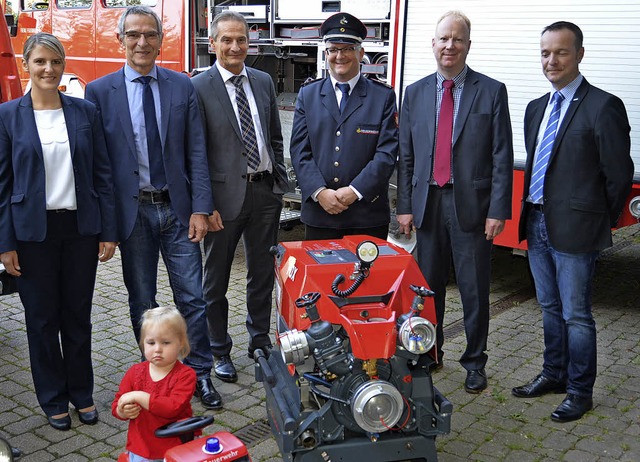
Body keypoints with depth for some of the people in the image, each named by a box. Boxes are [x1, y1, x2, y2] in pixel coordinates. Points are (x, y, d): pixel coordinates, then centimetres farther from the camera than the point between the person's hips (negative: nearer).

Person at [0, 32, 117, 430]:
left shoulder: (86, 112, 3)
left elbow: (102, 174, 4)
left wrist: (109, 232, 0)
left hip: (81, 228, 1)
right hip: (34, 232, -1)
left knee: (78, 315, 11)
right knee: (42, 318, 9)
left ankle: (82, 393, 27)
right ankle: (53, 400, 25)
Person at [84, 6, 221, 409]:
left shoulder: (182, 87, 3)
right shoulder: (100, 91, 0)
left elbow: (196, 153, 1)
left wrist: (200, 208, -6)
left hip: (177, 209, 1)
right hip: (132, 210, 0)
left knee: (192, 298, 4)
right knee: (142, 302, 12)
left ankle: (200, 375, 19)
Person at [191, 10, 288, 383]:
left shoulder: (264, 82, 9)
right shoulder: (199, 88, -7)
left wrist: (280, 182, 8)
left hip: (266, 190, 5)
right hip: (225, 194, -4)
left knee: (263, 272, 15)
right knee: (217, 279, 9)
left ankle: (260, 341, 32)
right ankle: (220, 351, 26)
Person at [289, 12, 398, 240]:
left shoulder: (383, 96, 3)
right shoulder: (307, 95, 9)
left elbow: (387, 152, -5)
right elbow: (300, 151, 2)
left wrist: (355, 191, -14)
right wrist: (319, 192, -11)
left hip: (368, 215, -1)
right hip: (319, 213, 2)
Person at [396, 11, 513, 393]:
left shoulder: (491, 92, 0)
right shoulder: (416, 93, 9)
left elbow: (502, 157, -4)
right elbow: (406, 155, 9)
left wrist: (498, 210, -10)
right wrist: (405, 206, 4)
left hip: (471, 205, -3)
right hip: (428, 203, 3)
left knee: (474, 289, 4)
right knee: (429, 285, 12)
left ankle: (475, 362, 19)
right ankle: (430, 353, 29)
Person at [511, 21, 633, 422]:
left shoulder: (603, 107, -11)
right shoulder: (537, 108, 12)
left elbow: (620, 174, -9)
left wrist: (602, 223, -3)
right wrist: (532, 212, 11)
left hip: (574, 228, -7)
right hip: (537, 224, 7)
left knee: (576, 316, 3)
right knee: (551, 309, 19)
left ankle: (580, 392, 18)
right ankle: (554, 374, 34)